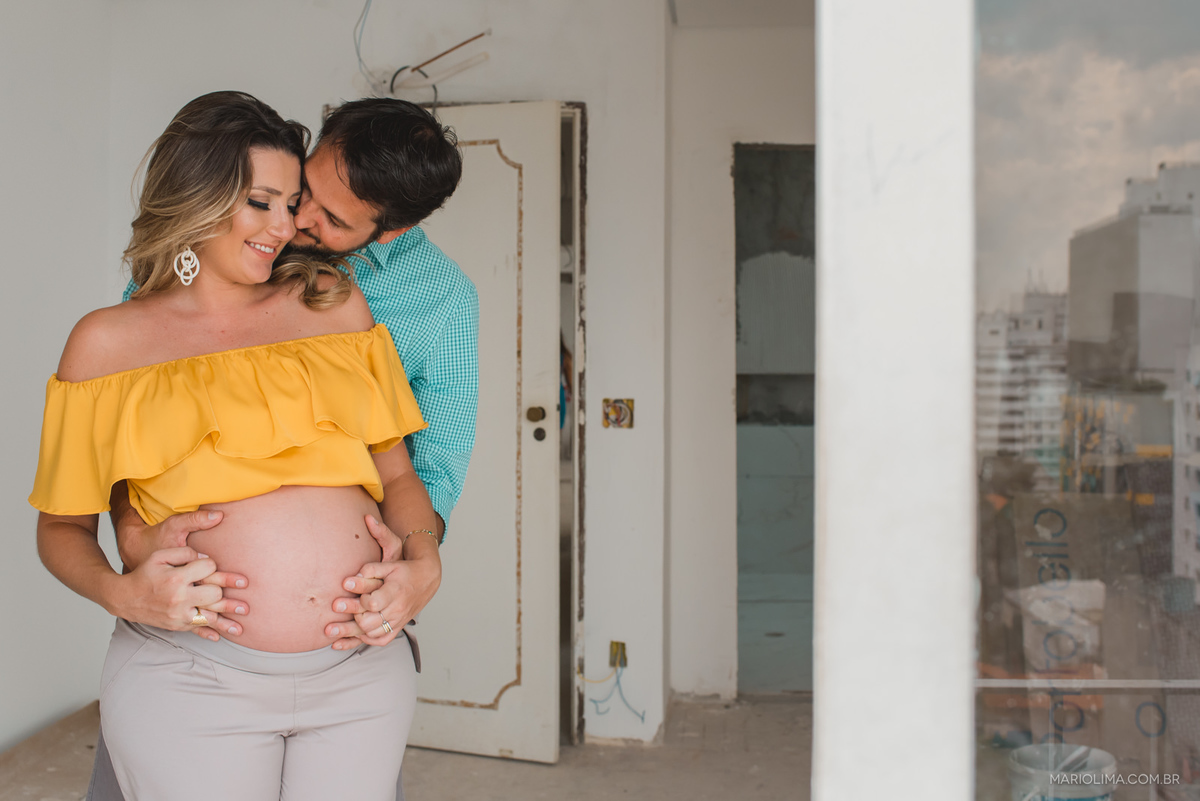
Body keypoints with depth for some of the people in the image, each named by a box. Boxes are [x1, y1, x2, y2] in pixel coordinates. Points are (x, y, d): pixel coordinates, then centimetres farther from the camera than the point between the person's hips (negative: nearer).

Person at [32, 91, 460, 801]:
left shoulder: (335, 303, 10)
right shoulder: (109, 343, 5)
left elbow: (396, 473, 11)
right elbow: (62, 525, 10)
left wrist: (424, 557, -7)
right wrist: (121, 593, -10)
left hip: (365, 673, 2)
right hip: (193, 684, -2)